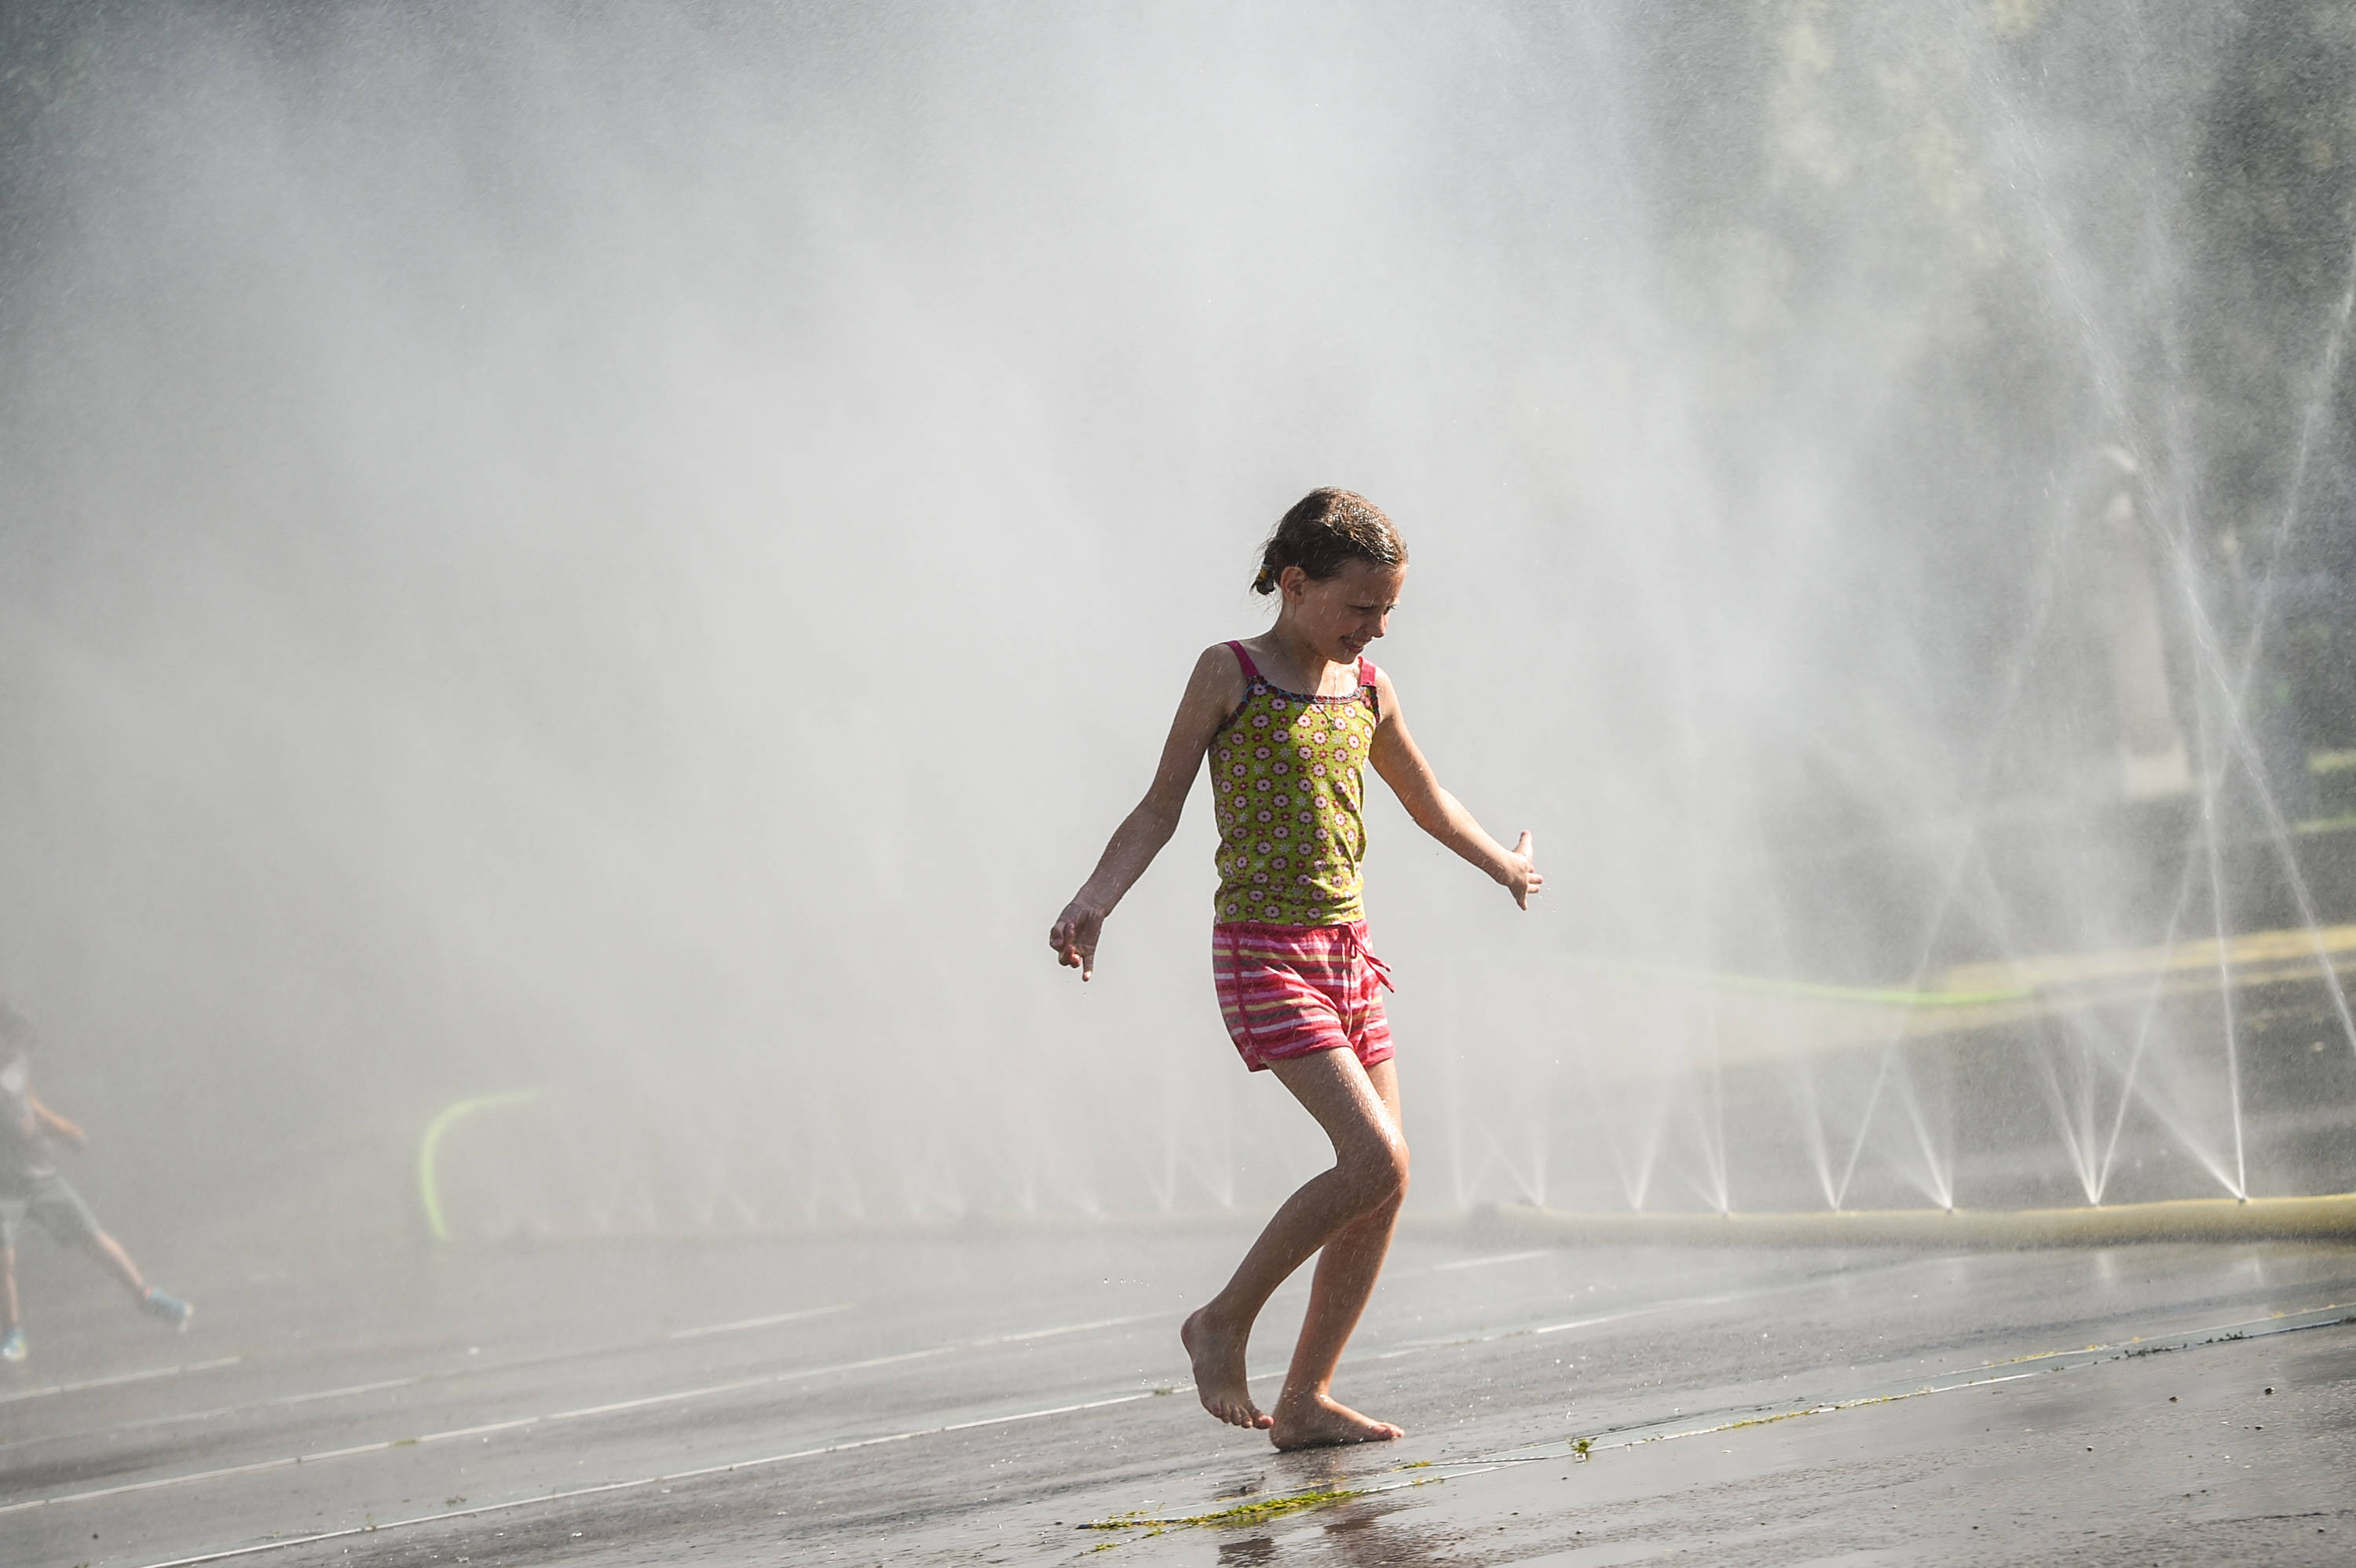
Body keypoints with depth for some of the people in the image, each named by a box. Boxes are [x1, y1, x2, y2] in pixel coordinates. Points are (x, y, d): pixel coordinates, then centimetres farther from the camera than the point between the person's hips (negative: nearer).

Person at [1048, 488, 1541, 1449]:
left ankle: (1306, 1401, 8)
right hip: (1263, 949, -7)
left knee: (1383, 1186, 0)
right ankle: (1223, 1323, -3)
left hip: (1350, 948, 7)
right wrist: (1093, 901, -20)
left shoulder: (1365, 689, 11)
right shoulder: (1230, 675, -5)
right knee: (1375, 1158, -18)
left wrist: (1505, 867, 43)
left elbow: (1429, 804, 28)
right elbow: (1160, 809, -5)